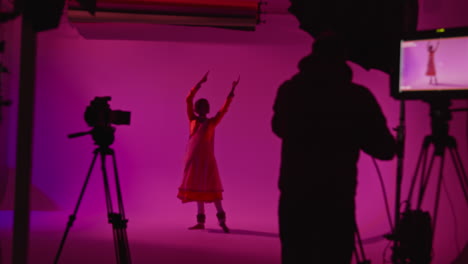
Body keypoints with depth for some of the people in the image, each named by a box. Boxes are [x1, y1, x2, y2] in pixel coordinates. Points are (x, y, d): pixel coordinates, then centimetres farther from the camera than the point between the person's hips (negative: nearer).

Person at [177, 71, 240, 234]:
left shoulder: (212, 122, 7)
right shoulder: (193, 120, 8)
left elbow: (225, 108, 2)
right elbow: (189, 100, 2)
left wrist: (232, 90, -2)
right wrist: (200, 83, 0)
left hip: (207, 158, -2)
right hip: (194, 158, 2)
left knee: (211, 187, -7)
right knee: (197, 187, 6)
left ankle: (221, 219, -6)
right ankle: (200, 221, 10)